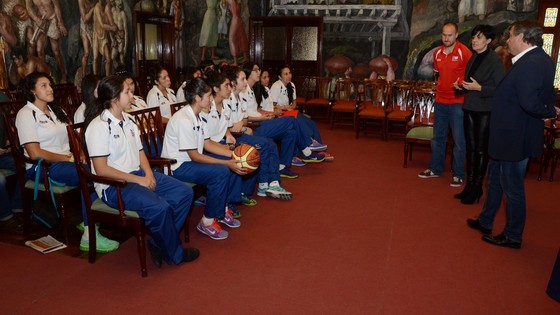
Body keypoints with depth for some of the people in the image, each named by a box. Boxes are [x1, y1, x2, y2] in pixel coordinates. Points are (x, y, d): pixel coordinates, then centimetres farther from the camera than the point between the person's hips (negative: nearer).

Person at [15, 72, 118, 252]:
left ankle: (88, 219, -12)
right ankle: (89, 236, -31)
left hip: (66, 161, 7)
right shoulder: (26, 114, -5)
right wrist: (69, 158, -14)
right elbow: (35, 153, -14)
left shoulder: (56, 110, 19)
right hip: (42, 167, -7)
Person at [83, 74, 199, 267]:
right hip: (113, 185, -9)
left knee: (185, 193, -4)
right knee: (159, 207, -30)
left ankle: (159, 242, 3)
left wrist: (148, 173, -4)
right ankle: (175, 254, -5)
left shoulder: (128, 120, 11)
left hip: (138, 174, 9)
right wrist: (139, 180, -18)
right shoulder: (99, 126, -14)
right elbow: (101, 169, -18)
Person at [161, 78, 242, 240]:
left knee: (236, 165, 1)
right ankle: (207, 221, -11)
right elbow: (195, 156, -23)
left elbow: (208, 144, 7)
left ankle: (222, 209, 13)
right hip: (177, 167, -9)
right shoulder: (184, 120, -24)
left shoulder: (198, 116, 4)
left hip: (192, 160, 9)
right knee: (221, 172, -27)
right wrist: (227, 163, -25)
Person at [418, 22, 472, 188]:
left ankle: (458, 174, 10)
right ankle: (435, 169, 27)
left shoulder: (464, 52, -10)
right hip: (440, 101, 6)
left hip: (457, 102, -6)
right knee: (438, 137, 14)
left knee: (458, 140, 0)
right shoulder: (437, 53, 8)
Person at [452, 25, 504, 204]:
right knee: (471, 148, 12)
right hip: (469, 109, 7)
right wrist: (461, 86, 3)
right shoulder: (473, 58, 11)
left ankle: (477, 188, 12)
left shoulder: (495, 60, -10)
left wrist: (479, 88, -23)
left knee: (481, 150, 2)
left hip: (485, 111, -7)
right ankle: (469, 184, 22)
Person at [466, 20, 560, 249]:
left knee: (513, 189, 6)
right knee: (495, 179, 22)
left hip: (514, 138, -10)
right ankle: (485, 222, 38)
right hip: (510, 135, 10)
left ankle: (513, 237, 24)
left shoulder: (529, 64, -25)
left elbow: (530, 104, -32)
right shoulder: (540, 59, 7)